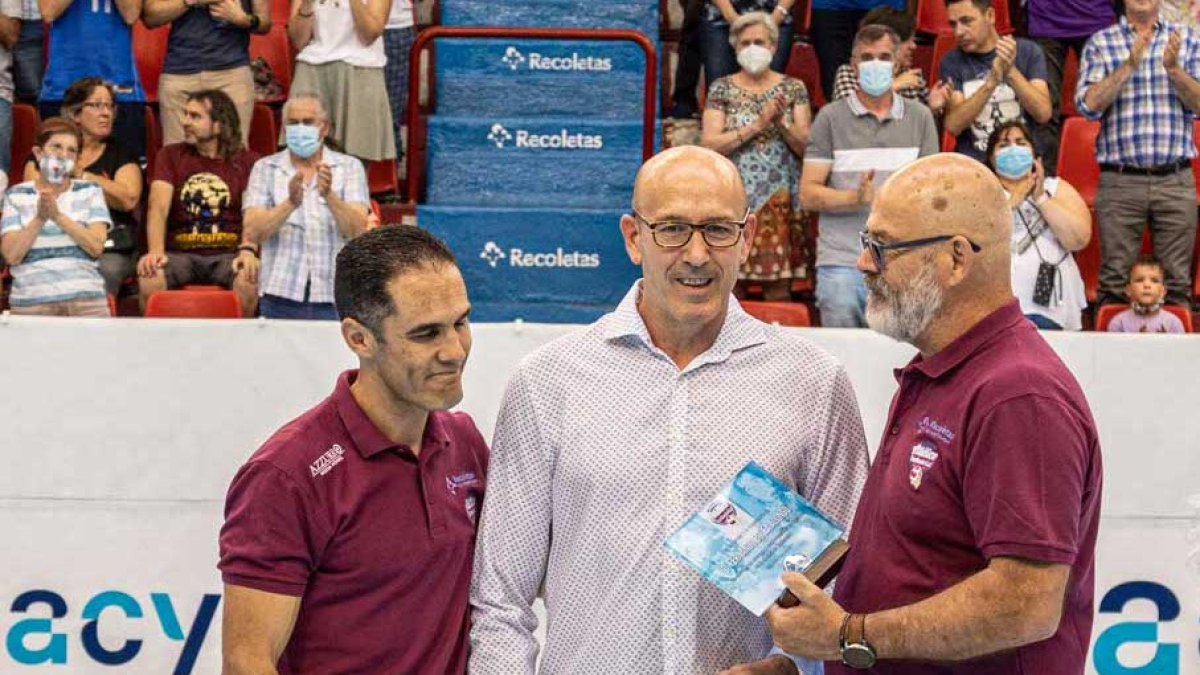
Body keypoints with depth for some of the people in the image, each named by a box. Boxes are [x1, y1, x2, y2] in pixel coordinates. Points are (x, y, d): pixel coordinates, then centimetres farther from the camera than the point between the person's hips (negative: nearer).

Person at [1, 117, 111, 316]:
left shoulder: (89, 191, 13)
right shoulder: (16, 195, 11)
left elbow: (96, 247, -2)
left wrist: (59, 216, -12)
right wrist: (39, 219, -13)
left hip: (85, 298, 0)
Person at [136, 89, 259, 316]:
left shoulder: (248, 161, 9)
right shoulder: (170, 156, 14)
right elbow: (158, 208, 0)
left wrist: (247, 250, -26)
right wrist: (156, 251, -20)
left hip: (228, 254, -1)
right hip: (180, 252, 1)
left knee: (248, 281, -34)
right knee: (149, 277, -30)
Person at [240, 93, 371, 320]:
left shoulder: (349, 167, 6)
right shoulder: (265, 168, 7)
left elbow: (358, 231, -8)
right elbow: (252, 233, -7)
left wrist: (329, 195, -25)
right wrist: (290, 203, -24)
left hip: (335, 299, 0)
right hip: (281, 297, 0)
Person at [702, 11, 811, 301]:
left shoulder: (794, 89, 8)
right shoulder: (722, 89, 5)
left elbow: (807, 146, 2)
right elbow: (709, 144, -7)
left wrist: (782, 123, -16)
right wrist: (757, 125, -15)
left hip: (779, 202, 1)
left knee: (778, 286, -1)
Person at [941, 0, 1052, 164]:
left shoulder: (1027, 51, 3)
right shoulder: (952, 61, 2)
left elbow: (1043, 114, -8)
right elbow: (953, 126, -11)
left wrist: (1011, 71, -20)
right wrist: (992, 80, -21)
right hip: (972, 163, 0)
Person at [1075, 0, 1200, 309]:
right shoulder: (1101, 43, 6)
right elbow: (1088, 105, -6)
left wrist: (1173, 68, -14)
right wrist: (1128, 66, -15)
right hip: (1120, 181, -1)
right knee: (1114, 282, -1)